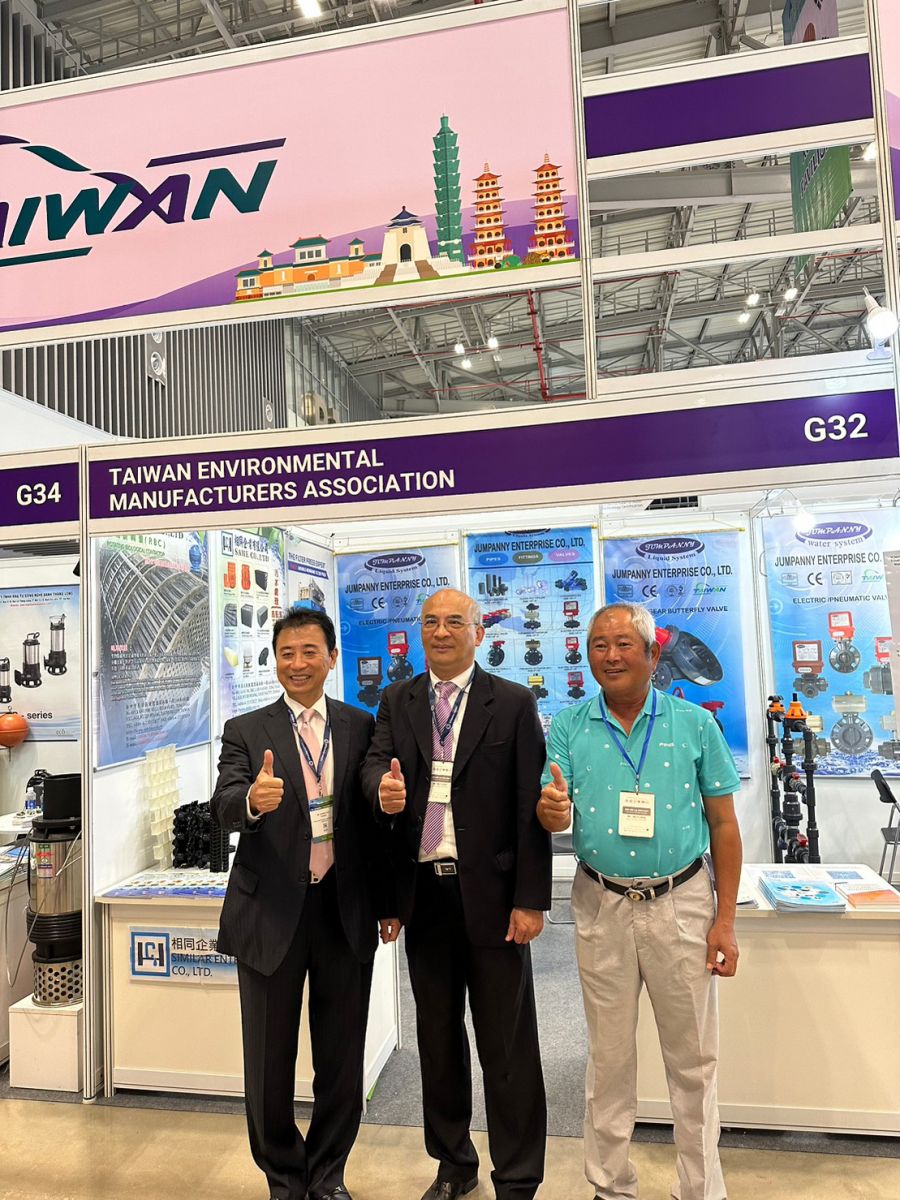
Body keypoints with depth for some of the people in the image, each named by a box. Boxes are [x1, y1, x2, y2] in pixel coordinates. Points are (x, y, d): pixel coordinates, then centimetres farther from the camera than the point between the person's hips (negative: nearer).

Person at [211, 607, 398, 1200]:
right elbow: (224, 808, -17)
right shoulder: (245, 730, -2)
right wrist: (252, 799, -40)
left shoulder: (361, 726, 2)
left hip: (347, 911, 1)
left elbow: (375, 817, 5)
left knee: (342, 1059, 15)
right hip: (272, 913, -1)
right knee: (270, 1062, 14)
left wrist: (388, 901, 5)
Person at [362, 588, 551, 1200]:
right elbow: (376, 762, -3)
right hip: (424, 892, 4)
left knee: (507, 1045, 8)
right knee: (437, 1035, 18)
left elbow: (530, 808, -6)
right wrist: (383, 788, -27)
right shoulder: (398, 701, 8)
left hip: (490, 892, -3)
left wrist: (531, 899, -10)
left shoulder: (515, 703, -3)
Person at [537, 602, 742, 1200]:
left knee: (693, 1058, 11)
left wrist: (725, 920, -4)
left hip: (682, 902, -1)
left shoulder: (695, 723, -4)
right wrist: (552, 813, -27)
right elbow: (556, 817, -2)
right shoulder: (569, 727, -2)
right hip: (601, 905, 1)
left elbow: (723, 825, -1)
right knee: (609, 1055, 15)